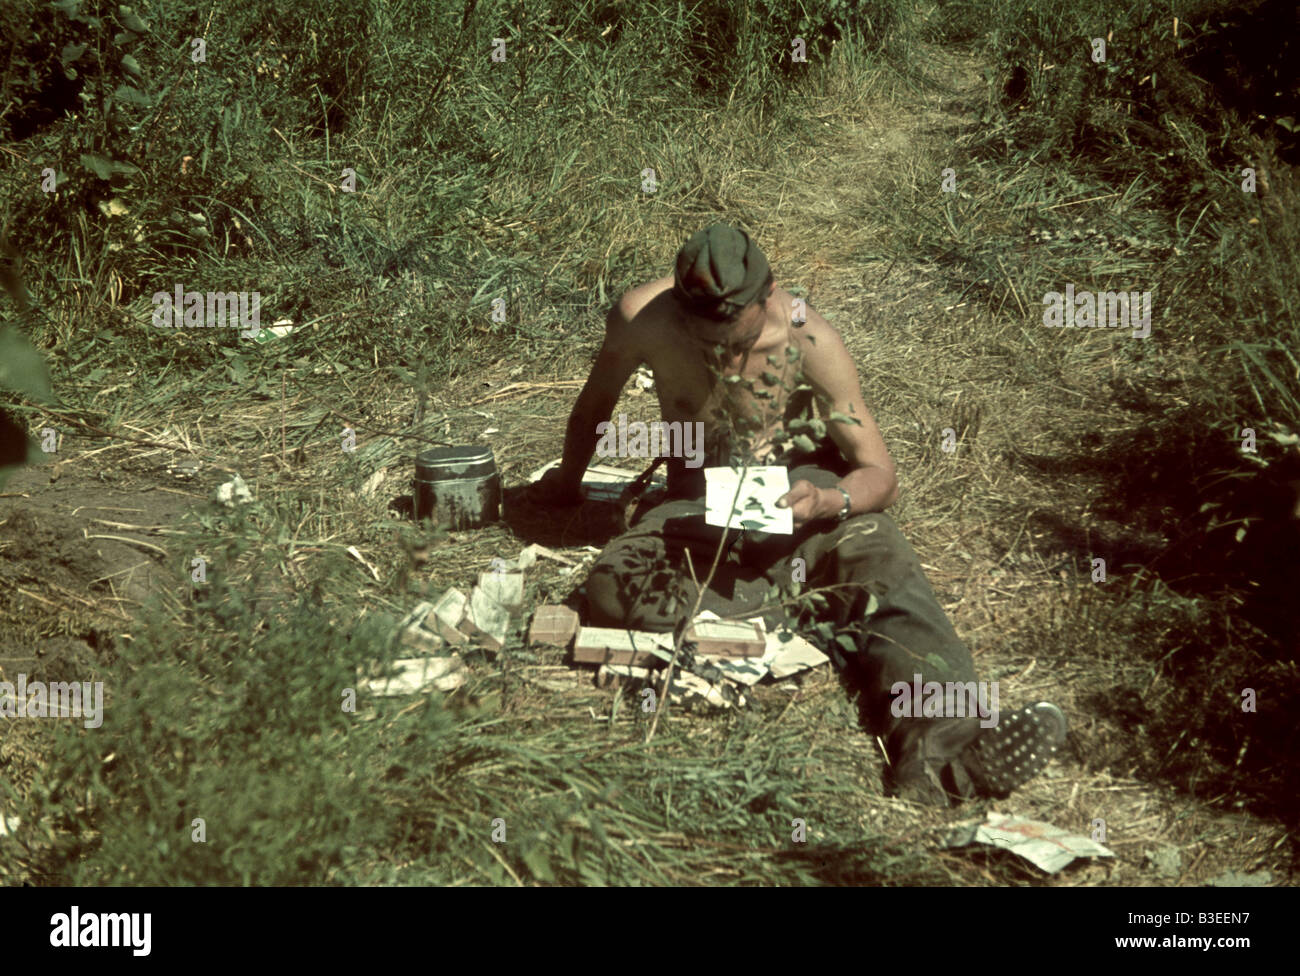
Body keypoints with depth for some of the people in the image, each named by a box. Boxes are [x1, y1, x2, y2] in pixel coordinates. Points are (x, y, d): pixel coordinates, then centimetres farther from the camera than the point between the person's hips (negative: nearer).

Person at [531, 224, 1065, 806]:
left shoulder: (806, 338, -20)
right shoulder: (641, 319, -18)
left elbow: (880, 474, -15)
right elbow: (598, 398, 6)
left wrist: (827, 500, -38)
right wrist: (568, 479, 22)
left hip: (802, 481, -2)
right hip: (699, 497, 2)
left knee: (881, 558, -36)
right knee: (613, 585, -30)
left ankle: (940, 741, -59)